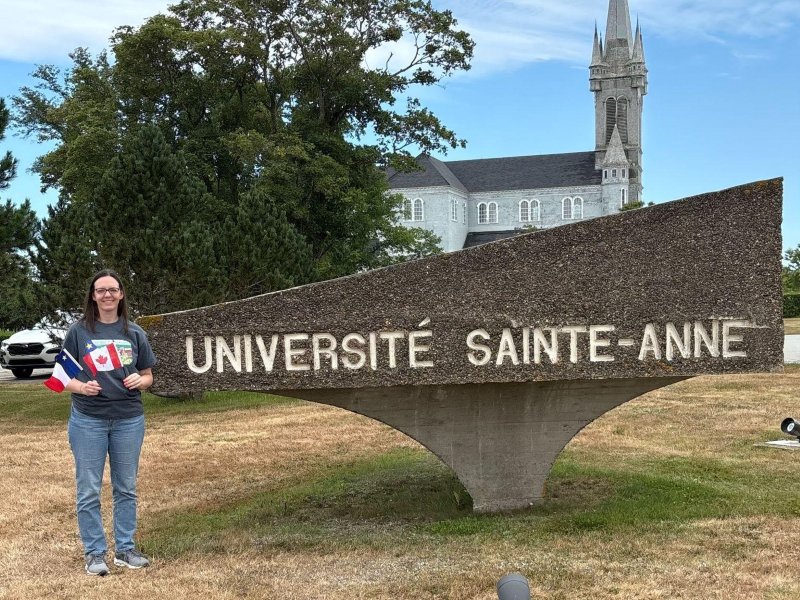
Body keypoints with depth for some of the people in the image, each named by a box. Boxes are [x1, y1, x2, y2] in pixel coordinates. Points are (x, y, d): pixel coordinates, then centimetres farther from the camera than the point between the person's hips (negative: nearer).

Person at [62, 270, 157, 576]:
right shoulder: (79, 331, -1)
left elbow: (148, 376, 10)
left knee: (126, 488, 10)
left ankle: (125, 549, 22)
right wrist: (82, 387, -18)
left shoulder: (134, 333, 4)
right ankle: (94, 553, 14)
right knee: (89, 490, 2)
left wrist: (139, 381, -12)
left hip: (129, 420, 2)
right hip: (88, 420, -2)